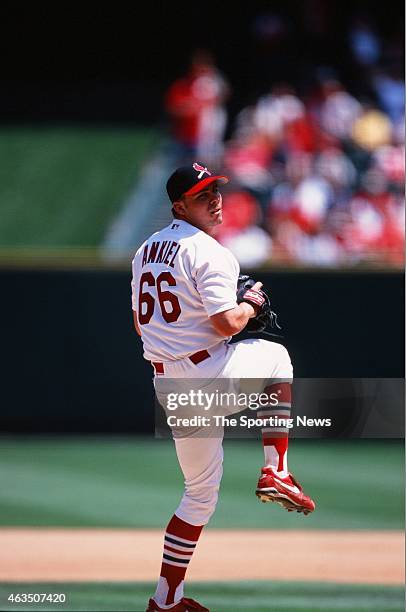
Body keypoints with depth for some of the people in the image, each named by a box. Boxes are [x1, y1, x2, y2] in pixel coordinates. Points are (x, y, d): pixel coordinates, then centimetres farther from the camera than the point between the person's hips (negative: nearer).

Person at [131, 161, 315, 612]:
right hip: (208, 376, -8)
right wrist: (250, 305, -2)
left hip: (166, 383, 8)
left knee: (201, 493, 16)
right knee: (277, 356, 23)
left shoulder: (146, 250, 13)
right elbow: (227, 323, -22)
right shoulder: (207, 252, -15)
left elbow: (141, 324, 19)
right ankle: (275, 471, 13)